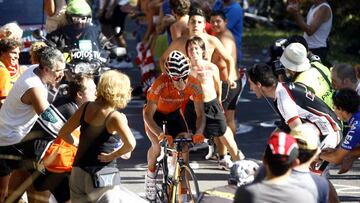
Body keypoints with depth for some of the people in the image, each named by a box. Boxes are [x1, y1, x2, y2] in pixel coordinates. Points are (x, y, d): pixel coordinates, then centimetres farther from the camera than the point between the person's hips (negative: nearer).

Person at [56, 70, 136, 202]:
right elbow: (130, 144, -29)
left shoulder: (86, 107, 4)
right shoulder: (115, 117, -13)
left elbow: (63, 133, 10)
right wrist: (112, 155, -14)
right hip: (103, 175, -6)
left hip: (78, 173, 6)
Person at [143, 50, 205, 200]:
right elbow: (148, 115, -37)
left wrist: (199, 132, -42)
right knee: (157, 146, -24)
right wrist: (160, 134, -52)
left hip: (174, 113, 3)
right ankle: (150, 175, 5)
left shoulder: (194, 85, -29)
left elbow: (200, 114, -22)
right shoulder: (160, 84, -39)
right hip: (155, 113, -3)